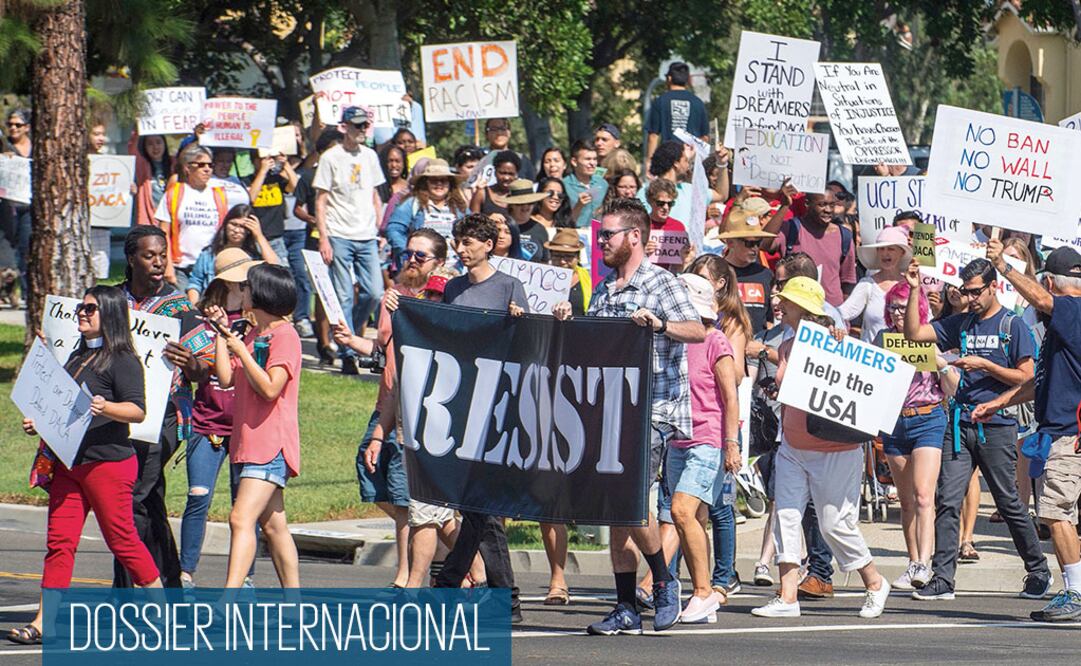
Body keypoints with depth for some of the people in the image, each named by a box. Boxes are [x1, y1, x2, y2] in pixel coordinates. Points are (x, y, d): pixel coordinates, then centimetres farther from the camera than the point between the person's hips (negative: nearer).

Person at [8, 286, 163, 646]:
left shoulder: (121, 360, -7)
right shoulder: (78, 357, 19)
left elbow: (137, 410, -16)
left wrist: (105, 407, -34)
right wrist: (40, 424, 12)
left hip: (108, 462, -8)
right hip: (68, 462, 8)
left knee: (121, 538, 0)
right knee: (59, 541, 0)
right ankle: (43, 623, -5)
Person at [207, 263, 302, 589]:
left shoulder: (284, 335, -10)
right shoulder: (253, 336, 18)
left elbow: (270, 389, -19)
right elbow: (226, 379, 12)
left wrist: (240, 350, -14)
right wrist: (222, 333, 11)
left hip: (271, 445, -10)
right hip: (247, 444, 10)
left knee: (242, 518, -20)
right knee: (273, 526, 13)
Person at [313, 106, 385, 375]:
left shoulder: (369, 156, 13)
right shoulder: (331, 157, -2)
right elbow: (320, 201, -3)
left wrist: (379, 230, 13)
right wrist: (323, 239, -10)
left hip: (367, 238, 5)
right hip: (340, 237, -5)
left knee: (374, 292, -3)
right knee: (344, 297, -5)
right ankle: (347, 354, -2)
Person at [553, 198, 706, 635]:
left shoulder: (661, 283, -4)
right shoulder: (603, 291, 18)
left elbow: (698, 331, -16)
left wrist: (660, 324, -32)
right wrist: (567, 323, 6)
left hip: (654, 409, -7)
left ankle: (663, 581, 2)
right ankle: (626, 609, 8)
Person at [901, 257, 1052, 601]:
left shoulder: (1013, 326, -1)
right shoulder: (960, 324, 13)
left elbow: (1026, 377, -5)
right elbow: (914, 333, 10)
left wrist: (984, 365, -13)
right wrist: (914, 290, 1)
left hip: (997, 426, -4)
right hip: (960, 425, 4)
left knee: (1009, 504, 3)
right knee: (947, 502, -5)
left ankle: (1039, 571, 18)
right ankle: (942, 579, -5)